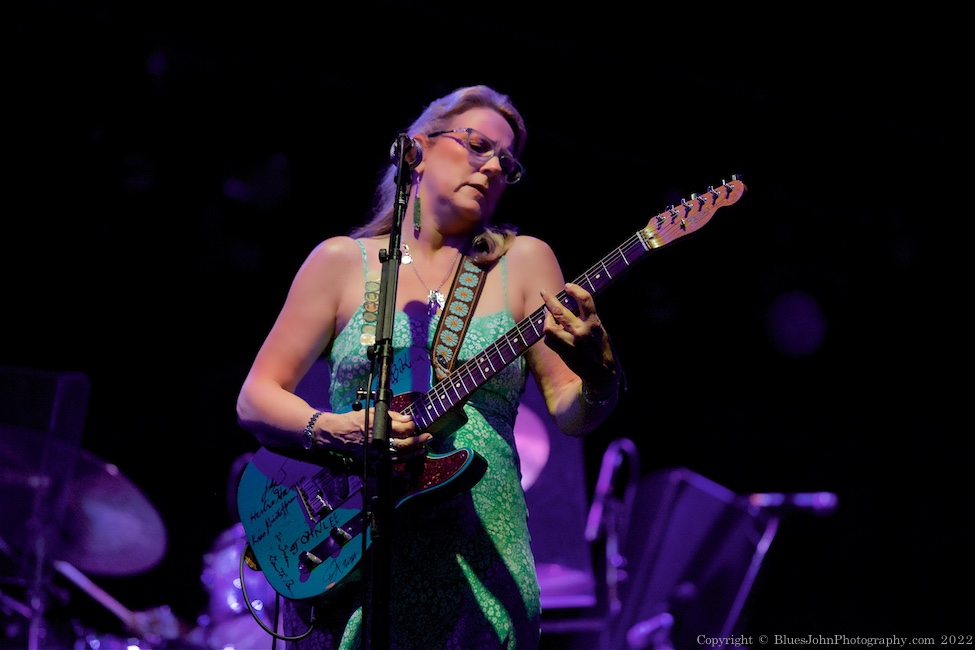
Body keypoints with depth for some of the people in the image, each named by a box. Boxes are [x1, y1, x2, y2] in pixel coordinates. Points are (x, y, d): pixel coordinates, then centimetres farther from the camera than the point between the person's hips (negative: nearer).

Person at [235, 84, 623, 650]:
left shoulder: (522, 262, 8)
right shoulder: (342, 261, 6)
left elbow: (571, 415, 2)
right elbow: (256, 401, 5)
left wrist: (597, 374, -20)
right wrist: (334, 430, -15)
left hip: (479, 558, 1)